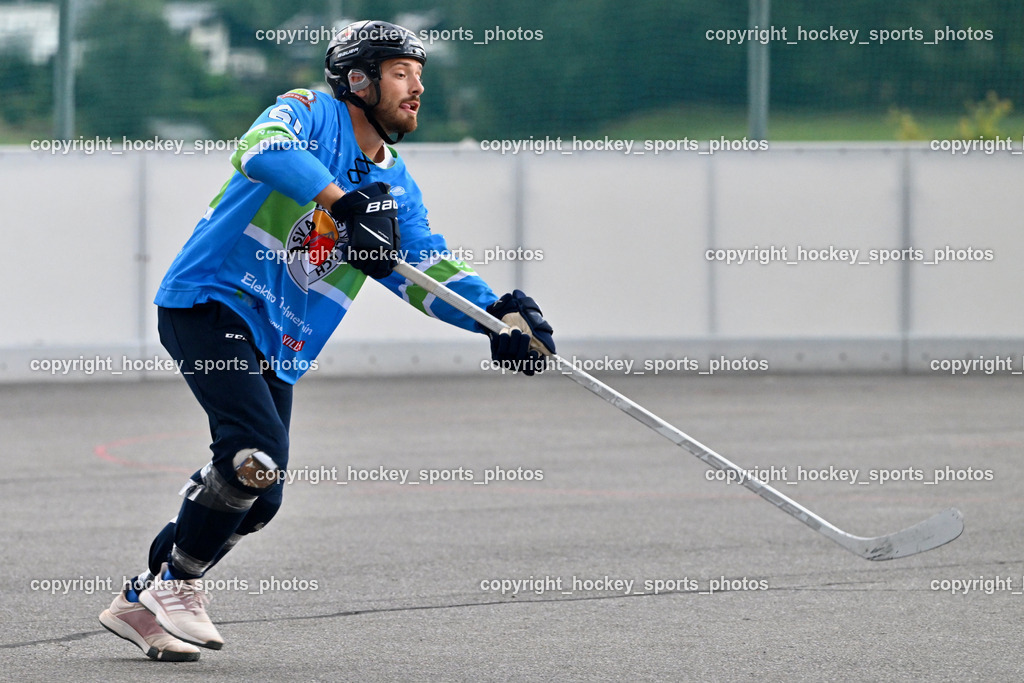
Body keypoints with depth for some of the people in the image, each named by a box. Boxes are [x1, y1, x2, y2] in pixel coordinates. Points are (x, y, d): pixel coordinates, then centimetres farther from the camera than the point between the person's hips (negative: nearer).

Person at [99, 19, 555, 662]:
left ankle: (148, 597, 21)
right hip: (209, 302, -8)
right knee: (257, 454, -23)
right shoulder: (310, 114, -6)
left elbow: (432, 272, 6)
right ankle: (174, 588, -6)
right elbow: (264, 149, -29)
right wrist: (346, 204, -40)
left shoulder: (396, 187, 13)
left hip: (278, 348, 8)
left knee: (257, 499, 3)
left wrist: (499, 313, -12)